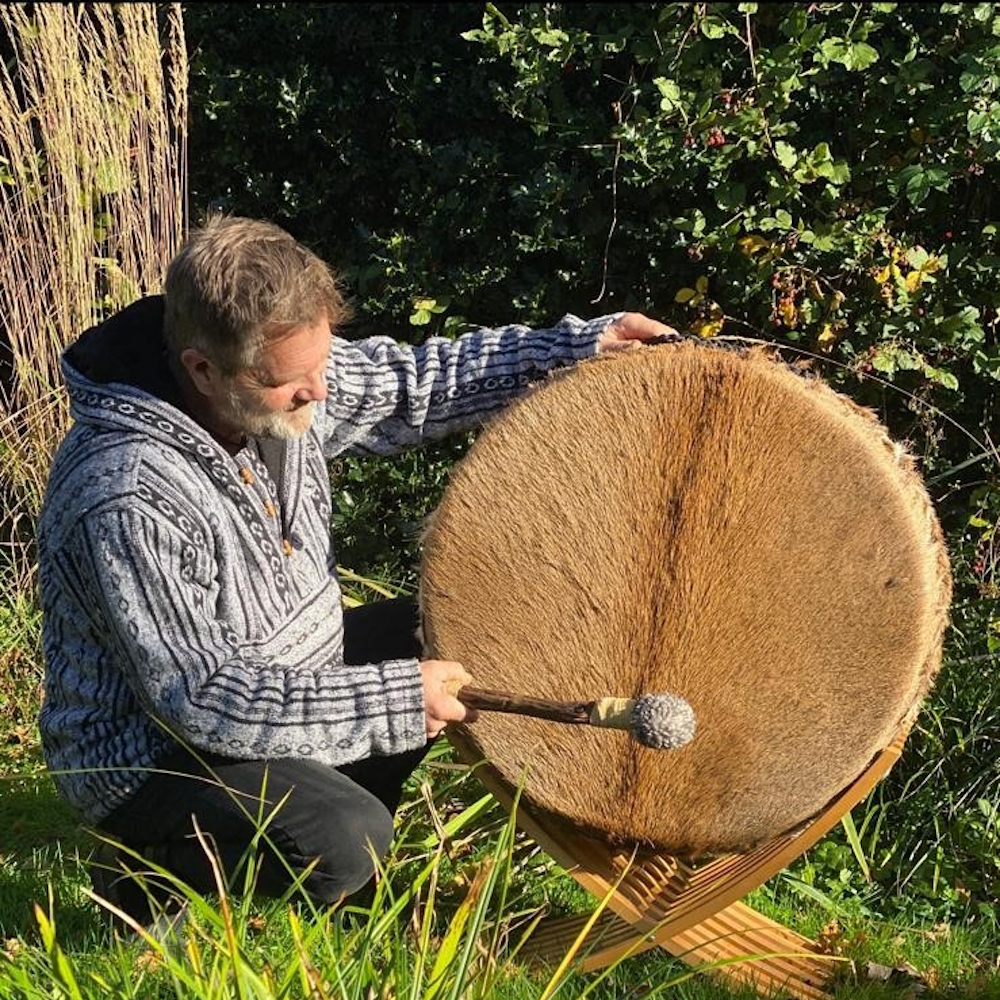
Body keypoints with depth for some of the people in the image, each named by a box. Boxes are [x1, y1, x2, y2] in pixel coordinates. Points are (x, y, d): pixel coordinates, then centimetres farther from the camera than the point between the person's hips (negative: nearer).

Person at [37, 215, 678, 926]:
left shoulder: (285, 373, -10)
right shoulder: (128, 499, -33)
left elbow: (414, 384, 6)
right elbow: (196, 698, -31)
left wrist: (585, 344, -2)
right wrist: (392, 699, -30)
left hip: (295, 673, 9)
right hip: (155, 754, -8)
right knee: (345, 843, -31)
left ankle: (328, 805, 13)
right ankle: (157, 872, -3)